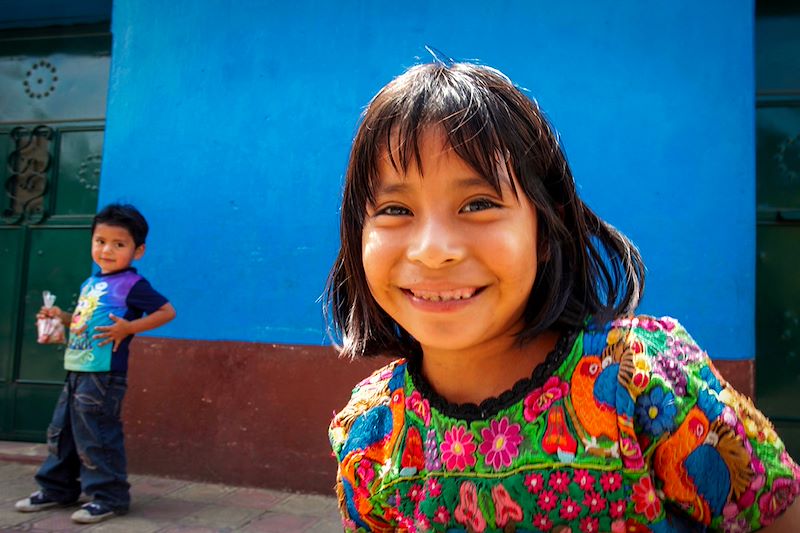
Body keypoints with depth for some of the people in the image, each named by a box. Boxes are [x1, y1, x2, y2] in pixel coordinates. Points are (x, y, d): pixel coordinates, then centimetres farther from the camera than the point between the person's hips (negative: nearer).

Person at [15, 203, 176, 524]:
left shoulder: (132, 284, -12)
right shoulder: (90, 284, 14)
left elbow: (167, 311, -16)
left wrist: (129, 328, -21)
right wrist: (62, 317, 11)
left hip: (104, 375, -9)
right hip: (75, 371, 9)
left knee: (95, 437, -3)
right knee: (60, 432, 18)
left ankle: (108, 497, 10)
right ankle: (56, 489, 33)